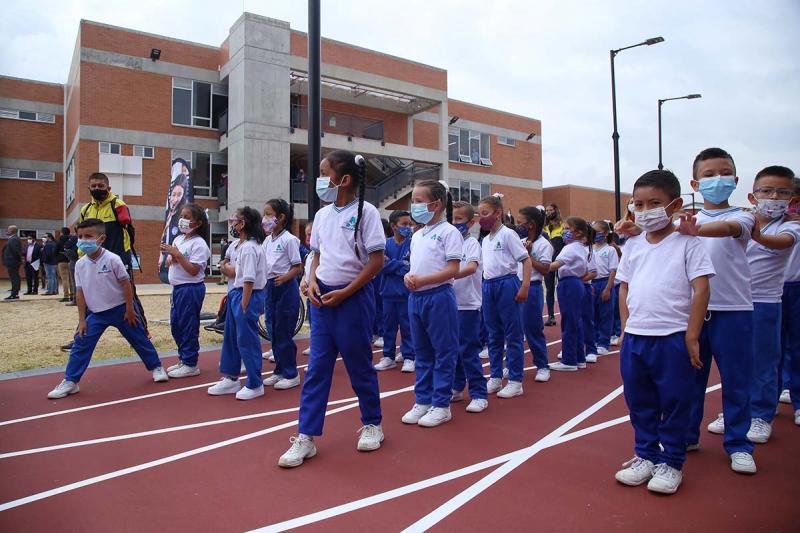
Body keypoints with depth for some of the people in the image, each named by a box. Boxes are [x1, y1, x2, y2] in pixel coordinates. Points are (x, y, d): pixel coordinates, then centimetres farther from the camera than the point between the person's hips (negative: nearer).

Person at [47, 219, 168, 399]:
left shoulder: (112, 259, -16)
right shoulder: (80, 264, -4)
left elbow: (126, 284, -10)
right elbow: (79, 293, 1)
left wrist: (129, 310, -9)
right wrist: (82, 320, -1)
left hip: (120, 309, -3)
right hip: (96, 313, 3)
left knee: (139, 339, 7)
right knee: (80, 345, -3)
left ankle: (156, 367, 24)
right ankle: (70, 381, 7)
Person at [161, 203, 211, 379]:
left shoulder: (198, 244, -14)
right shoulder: (178, 239, 12)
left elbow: (193, 270, -20)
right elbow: (168, 263, 15)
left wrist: (177, 254, -21)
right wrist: (172, 257, -6)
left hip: (191, 288, -9)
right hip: (178, 287, 9)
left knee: (188, 326, -2)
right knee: (175, 325, 15)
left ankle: (190, 364, 8)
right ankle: (183, 359, 27)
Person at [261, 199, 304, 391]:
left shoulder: (289, 239, -11)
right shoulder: (267, 240, 12)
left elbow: (298, 267, -12)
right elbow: (262, 264, 17)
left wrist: (285, 277, -27)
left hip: (286, 287, -8)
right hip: (270, 287, 8)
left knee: (284, 333, -2)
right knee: (273, 332, 13)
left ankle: (291, 374, 11)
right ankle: (280, 371, 25)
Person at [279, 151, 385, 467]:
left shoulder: (365, 212, -9)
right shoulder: (322, 215, 9)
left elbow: (376, 261, -12)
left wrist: (345, 293, -15)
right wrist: (312, 282, -2)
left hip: (353, 297, -5)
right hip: (322, 297, 5)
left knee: (360, 365, 8)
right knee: (317, 367, 5)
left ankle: (372, 424, 29)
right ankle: (306, 437, 12)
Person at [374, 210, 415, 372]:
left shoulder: (413, 244, -4)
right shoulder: (386, 244, 1)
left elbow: (413, 266, -13)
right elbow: (382, 265, -7)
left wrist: (391, 264, -10)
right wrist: (402, 265, -11)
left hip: (407, 293, -2)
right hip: (388, 292, 2)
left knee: (407, 326, 5)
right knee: (388, 325, 11)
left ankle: (408, 358, 16)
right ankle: (388, 357, 23)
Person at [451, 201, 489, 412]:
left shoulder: (471, 243, -7)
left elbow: (472, 267, -25)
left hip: (468, 304, -6)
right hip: (451, 303, 7)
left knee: (468, 350, -5)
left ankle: (479, 394, 5)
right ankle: (456, 388, 28)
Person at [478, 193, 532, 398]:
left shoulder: (508, 234, -6)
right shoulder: (485, 240, 14)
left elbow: (526, 260, -10)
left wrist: (524, 286, -18)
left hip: (507, 284, -7)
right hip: (488, 286, 7)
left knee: (512, 334, 0)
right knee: (494, 335, 12)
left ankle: (515, 381, 7)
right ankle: (495, 377, 21)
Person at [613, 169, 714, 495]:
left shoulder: (687, 243, -5)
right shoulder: (633, 246, 8)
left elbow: (701, 290, -8)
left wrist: (691, 337, -11)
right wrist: (626, 330, 7)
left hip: (672, 338, -5)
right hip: (634, 338, 5)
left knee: (674, 403, 8)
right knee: (639, 402, 15)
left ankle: (671, 463, 23)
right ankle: (646, 456, 30)